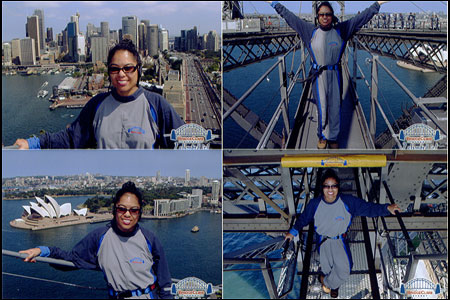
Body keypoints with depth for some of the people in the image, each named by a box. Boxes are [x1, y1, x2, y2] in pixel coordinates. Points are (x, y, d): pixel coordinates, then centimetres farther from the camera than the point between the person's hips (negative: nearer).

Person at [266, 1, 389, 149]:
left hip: (335, 75, 1)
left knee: (335, 107, 6)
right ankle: (322, 136, 23)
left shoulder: (341, 30, 1)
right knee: (321, 107, 3)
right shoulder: (311, 31, 0)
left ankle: (333, 138, 20)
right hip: (319, 75, -1)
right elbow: (290, 17, 6)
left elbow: (362, 17, 7)